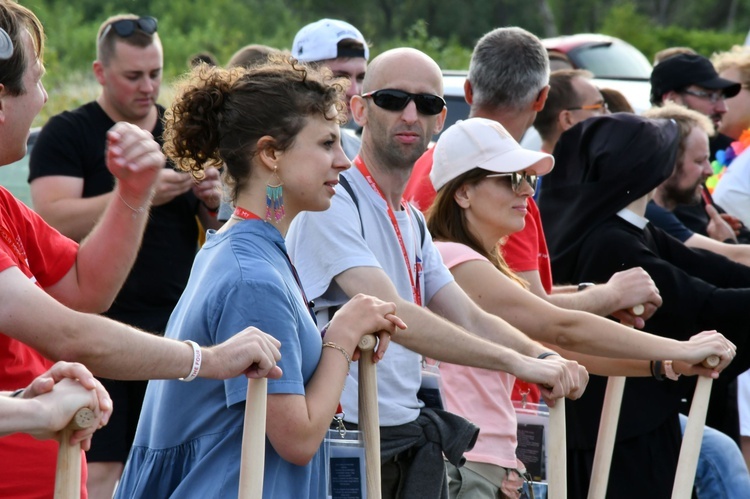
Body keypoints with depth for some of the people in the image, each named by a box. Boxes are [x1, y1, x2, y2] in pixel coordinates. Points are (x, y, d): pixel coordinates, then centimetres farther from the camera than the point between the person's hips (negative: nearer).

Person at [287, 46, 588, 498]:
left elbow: (468, 318, 10)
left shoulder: (412, 222, 19)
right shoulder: (333, 203, -12)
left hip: (410, 442, 8)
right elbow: (391, 313, -24)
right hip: (350, 441, -8)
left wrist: (542, 357, -10)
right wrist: (517, 362, -29)